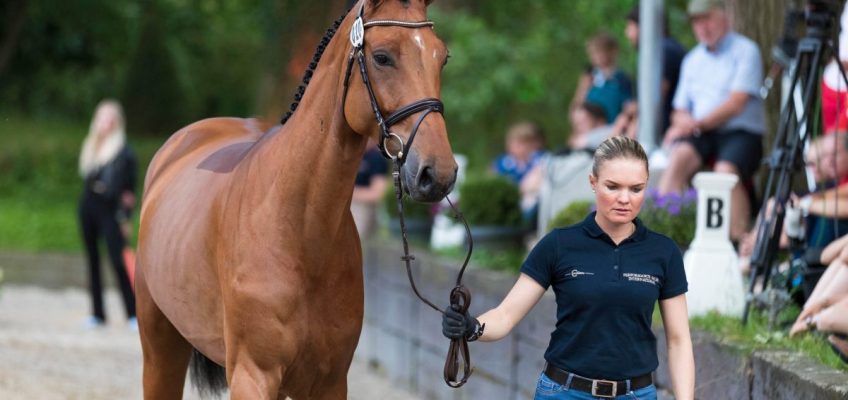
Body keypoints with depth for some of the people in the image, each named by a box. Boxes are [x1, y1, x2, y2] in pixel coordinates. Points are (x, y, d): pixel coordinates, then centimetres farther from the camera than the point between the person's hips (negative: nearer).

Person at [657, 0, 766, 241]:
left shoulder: (745, 50, 2)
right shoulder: (692, 60, 22)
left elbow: (736, 103, -9)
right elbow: (680, 111, 22)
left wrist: (698, 124, -14)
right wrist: (682, 121, -4)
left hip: (741, 131, -4)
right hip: (700, 134, 5)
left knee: (726, 170, -34)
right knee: (679, 156, -28)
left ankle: (738, 242, -36)